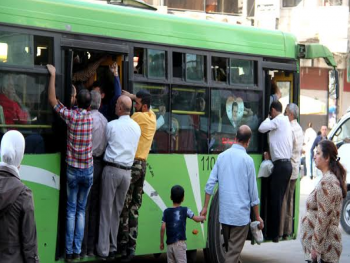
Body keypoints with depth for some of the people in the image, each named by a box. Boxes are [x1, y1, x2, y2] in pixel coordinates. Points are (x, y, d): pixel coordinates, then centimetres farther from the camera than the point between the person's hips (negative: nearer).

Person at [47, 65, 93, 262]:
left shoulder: (71, 116, -10)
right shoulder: (91, 117, -3)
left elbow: (52, 100, -6)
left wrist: (53, 75, -2)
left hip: (73, 170, -2)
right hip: (88, 171, 2)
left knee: (71, 210, 3)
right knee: (81, 210, 9)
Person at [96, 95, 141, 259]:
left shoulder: (112, 125, -8)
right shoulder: (137, 127, 7)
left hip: (112, 169, -5)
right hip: (127, 171, 5)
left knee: (106, 210, 0)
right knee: (117, 210, 12)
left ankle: (103, 249, 1)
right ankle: (113, 247, 15)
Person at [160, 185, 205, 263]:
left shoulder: (166, 212, 4)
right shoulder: (185, 210, -1)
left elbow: (163, 228, 0)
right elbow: (197, 219, 7)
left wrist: (161, 242, 9)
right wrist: (203, 217, 29)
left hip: (169, 244, 3)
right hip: (179, 243, -3)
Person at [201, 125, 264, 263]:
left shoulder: (222, 156, 5)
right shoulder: (247, 160, -9)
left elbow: (210, 184, 2)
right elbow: (253, 191, -6)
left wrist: (205, 207, 10)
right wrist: (258, 217, 3)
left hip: (224, 214, 5)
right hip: (240, 214, -5)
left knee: (229, 248, 20)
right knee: (234, 252, -3)